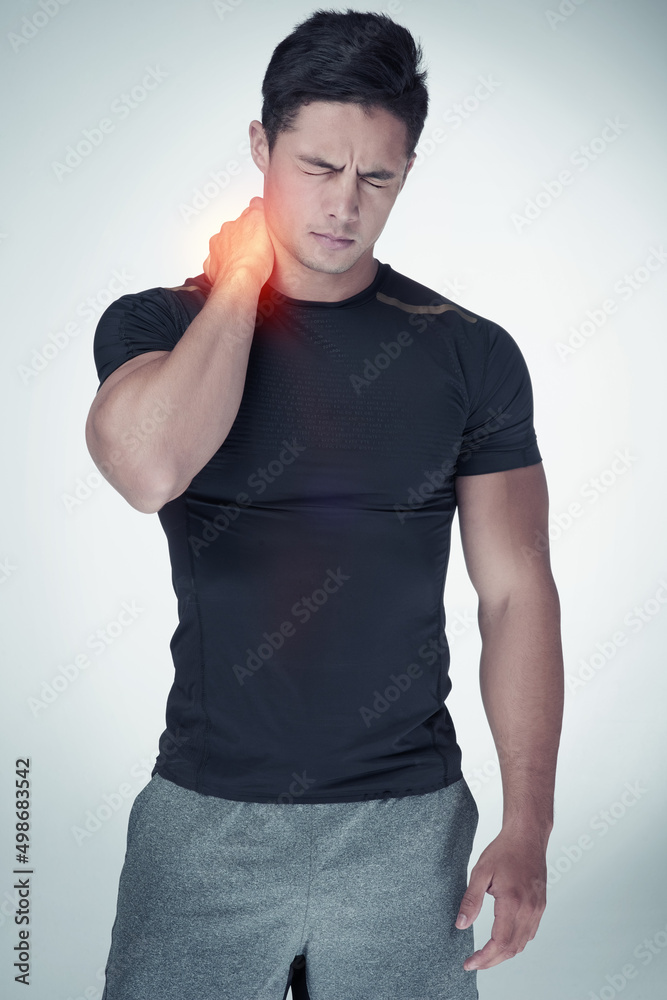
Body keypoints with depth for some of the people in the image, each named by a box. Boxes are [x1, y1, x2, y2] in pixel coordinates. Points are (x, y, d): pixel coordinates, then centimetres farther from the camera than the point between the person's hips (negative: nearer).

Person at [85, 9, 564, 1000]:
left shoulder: (470, 353, 0)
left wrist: (527, 827, -5)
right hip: (205, 816, 0)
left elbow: (517, 591, 0)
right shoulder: (156, 326, -1)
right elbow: (151, 468, -23)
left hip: (406, 823, 1)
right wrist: (239, 280, -10)